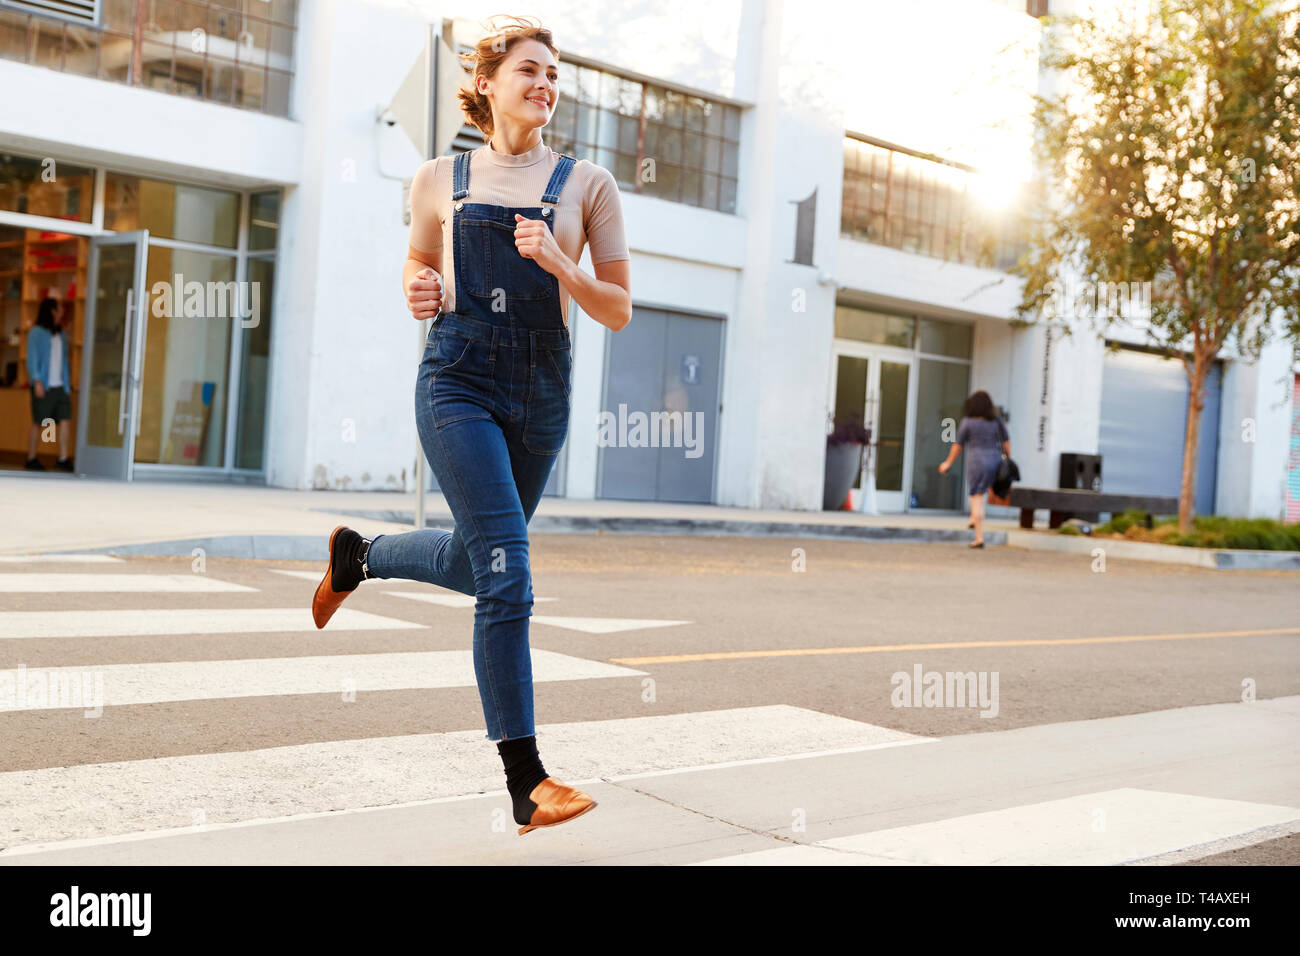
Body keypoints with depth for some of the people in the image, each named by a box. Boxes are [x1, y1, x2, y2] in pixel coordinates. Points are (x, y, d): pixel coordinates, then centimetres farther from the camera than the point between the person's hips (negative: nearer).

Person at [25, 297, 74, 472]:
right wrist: (37, 381, -15)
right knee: (38, 423, 0)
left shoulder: (61, 334, 14)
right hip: (43, 386, -5)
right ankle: (31, 459, 12)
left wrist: (67, 380, 9)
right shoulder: (37, 332, -3)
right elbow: (32, 358, -7)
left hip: (59, 385, 5)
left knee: (66, 419, -3)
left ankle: (63, 459, 3)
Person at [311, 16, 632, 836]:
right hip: (458, 379, -3)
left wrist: (555, 262, -13)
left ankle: (359, 555, 48)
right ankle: (527, 783, -5)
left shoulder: (587, 184, 5)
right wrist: (417, 291, 1)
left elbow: (619, 312, 3)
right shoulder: (441, 180, 6)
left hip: (541, 389, 3)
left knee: (478, 560, 16)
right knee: (507, 572, -12)